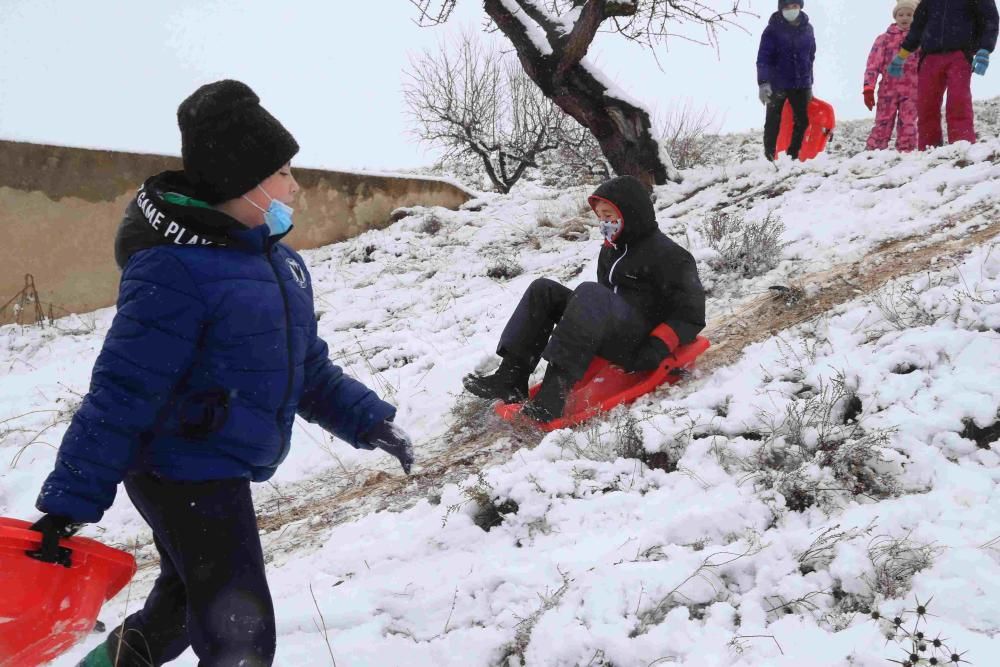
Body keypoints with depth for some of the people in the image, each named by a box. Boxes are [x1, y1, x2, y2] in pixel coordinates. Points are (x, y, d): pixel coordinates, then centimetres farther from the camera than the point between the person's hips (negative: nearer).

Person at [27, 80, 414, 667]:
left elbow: (307, 368, 14)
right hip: (184, 473, -9)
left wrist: (368, 421, 5)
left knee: (187, 604, 27)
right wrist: (70, 502, -21)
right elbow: (121, 394, -23)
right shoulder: (174, 270, -23)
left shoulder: (279, 261, 5)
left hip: (223, 473, 9)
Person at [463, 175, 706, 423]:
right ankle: (510, 377, -18)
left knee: (589, 293, -34)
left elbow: (691, 314, -9)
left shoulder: (667, 254, -5)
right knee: (543, 290, -2)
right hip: (610, 341, 8)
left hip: (639, 346, -8)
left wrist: (659, 347, -21)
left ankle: (553, 393, -46)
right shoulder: (611, 250, 20)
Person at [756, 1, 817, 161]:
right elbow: (763, 58, -13)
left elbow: (810, 56, 16)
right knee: (773, 122, -2)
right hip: (777, 84, -4)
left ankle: (794, 156, 15)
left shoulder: (807, 28, 7)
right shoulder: (773, 29, -8)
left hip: (801, 84, 5)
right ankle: (769, 158, 4)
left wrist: (809, 83, 18)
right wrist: (763, 83, -24)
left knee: (802, 121, 5)